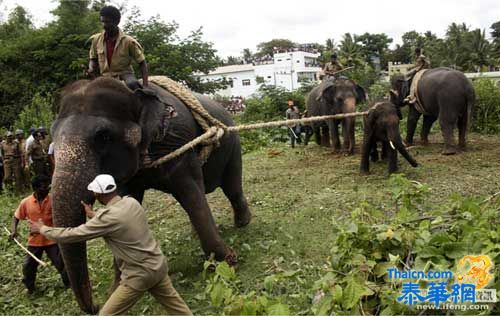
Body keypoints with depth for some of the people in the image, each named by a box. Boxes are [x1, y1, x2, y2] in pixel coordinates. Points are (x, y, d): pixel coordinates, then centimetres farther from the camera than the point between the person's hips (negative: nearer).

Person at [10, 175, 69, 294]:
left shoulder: (53, 199, -14)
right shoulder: (25, 202, -10)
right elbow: (16, 217, 5)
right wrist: (14, 230, -10)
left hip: (52, 239, -1)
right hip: (34, 241, 1)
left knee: (62, 263, 4)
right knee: (28, 266, 10)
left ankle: (68, 284, 27)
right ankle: (29, 287, 37)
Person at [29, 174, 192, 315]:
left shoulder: (107, 217, -21)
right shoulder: (132, 202, -1)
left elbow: (72, 234, -12)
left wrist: (42, 229, 3)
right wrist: (94, 215, 28)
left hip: (139, 275, -7)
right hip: (158, 265, 7)